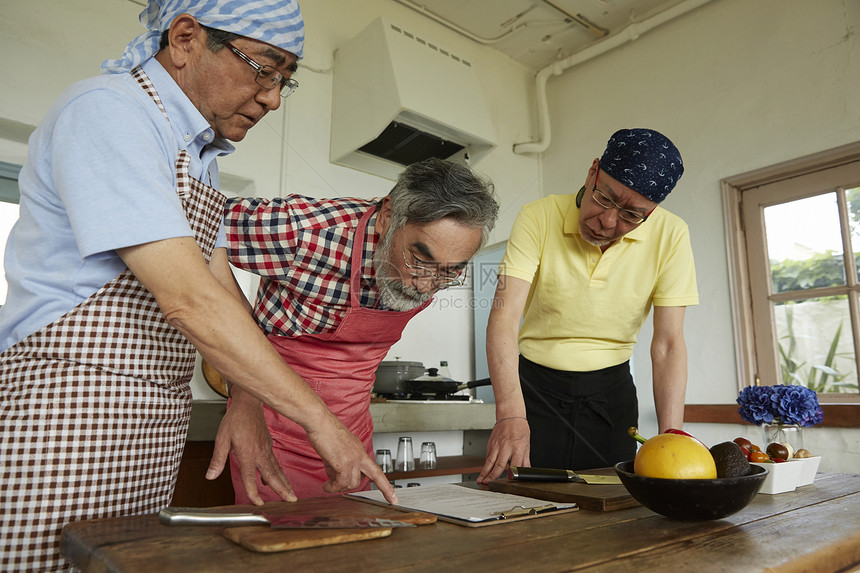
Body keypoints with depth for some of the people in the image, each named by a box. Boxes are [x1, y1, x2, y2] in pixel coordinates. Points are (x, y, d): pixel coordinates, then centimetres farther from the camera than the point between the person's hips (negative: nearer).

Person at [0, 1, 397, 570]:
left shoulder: (200, 154, 15)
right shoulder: (106, 109, -14)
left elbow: (221, 289, 9)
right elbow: (187, 298, -23)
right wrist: (318, 417, -19)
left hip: (157, 424, 8)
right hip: (67, 412, -8)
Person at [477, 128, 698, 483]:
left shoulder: (670, 236, -13)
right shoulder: (538, 219, -17)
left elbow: (668, 344, -12)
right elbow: (504, 317, -25)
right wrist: (510, 415, -39)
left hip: (612, 390, 2)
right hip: (536, 386, -1)